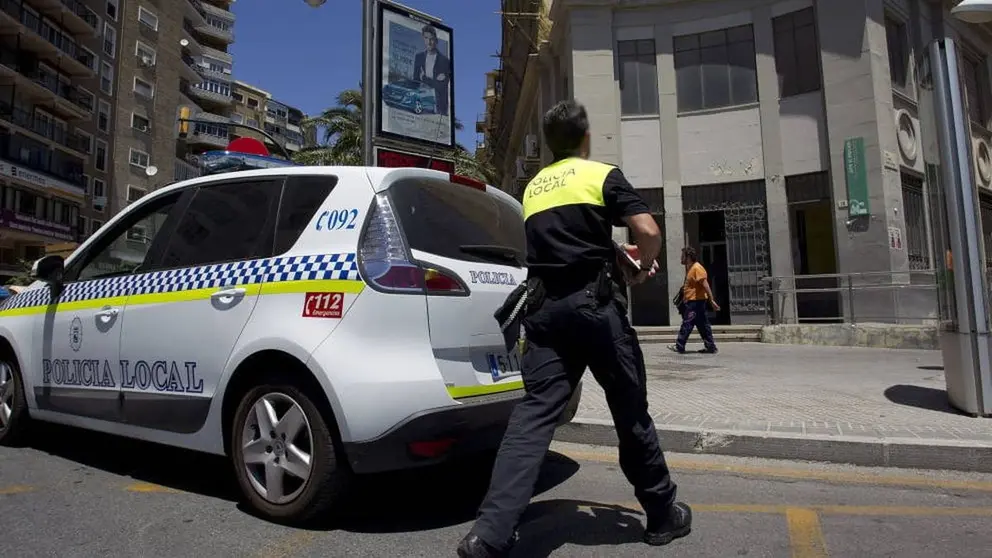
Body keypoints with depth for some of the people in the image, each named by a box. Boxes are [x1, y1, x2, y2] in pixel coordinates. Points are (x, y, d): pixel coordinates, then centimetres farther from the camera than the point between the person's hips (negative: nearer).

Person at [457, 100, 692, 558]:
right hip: (593, 305, -4)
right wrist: (643, 267, 12)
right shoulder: (603, 175, 3)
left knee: (533, 413, -1)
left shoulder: (533, 188, 20)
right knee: (630, 411, 10)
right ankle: (663, 514, 26)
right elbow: (648, 231, -9)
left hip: (544, 308, 4)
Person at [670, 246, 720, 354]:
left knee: (687, 323, -5)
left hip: (695, 301, -10)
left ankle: (679, 346, 0)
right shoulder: (690, 268, 16)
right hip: (691, 301, 10)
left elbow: (705, 285, -19)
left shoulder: (697, 268, -14)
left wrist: (712, 300, -22)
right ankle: (710, 346, 12)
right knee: (702, 324, 9)